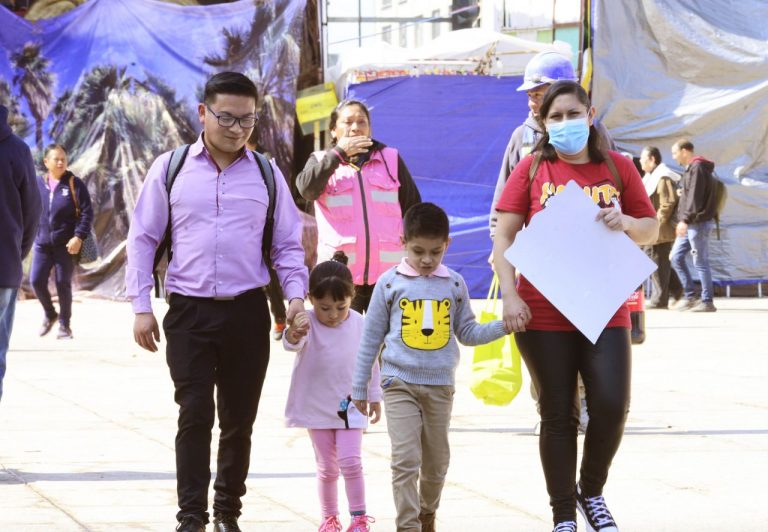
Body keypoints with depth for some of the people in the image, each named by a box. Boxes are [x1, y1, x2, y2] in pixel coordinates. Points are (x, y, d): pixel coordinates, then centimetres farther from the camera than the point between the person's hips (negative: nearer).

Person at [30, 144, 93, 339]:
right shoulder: (39, 184, 5)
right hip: (42, 243, 3)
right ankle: (49, 314, 21)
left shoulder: (74, 184, -5)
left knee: (63, 283, 1)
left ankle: (64, 324, 15)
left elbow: (87, 213, -6)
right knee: (36, 280, -4)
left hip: (66, 245, -3)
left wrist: (79, 237, -15)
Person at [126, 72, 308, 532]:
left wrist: (296, 295, -5)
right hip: (189, 312, -2)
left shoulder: (267, 175, 6)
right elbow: (143, 239, 5)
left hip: (248, 312, 2)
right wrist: (141, 307, 0)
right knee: (195, 416, -9)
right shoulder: (170, 169, 3)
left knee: (239, 419, 9)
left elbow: (288, 244, 11)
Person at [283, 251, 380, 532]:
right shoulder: (307, 324, -13)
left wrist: (374, 397, 12)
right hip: (317, 407, 0)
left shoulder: (360, 324, -6)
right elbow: (292, 344, -34)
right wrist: (293, 334, -58)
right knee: (327, 467, 8)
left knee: (350, 461, -9)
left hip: (350, 406, 0)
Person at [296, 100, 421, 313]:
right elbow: (306, 188, -13)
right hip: (341, 273, -1)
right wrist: (339, 152, -13)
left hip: (389, 272, 1)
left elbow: (413, 209, 14)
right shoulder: (323, 161, 9)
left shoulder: (391, 159, 12)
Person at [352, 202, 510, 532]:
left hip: (441, 385, 3)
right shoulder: (390, 282, -2)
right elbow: (371, 337, 4)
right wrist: (359, 388, 6)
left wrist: (503, 326, -6)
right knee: (405, 460, -12)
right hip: (400, 384, -3)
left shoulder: (454, 284, 4)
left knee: (436, 462, 13)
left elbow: (467, 333, 10)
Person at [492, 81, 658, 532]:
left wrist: (626, 223, -10)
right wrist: (509, 295, -12)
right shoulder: (532, 169, 2)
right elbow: (504, 236, -1)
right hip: (544, 315, -1)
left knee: (612, 406, -9)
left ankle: (592, 492, 17)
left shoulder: (618, 168, 7)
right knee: (558, 415, 4)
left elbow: (652, 230, 13)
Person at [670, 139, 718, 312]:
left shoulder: (697, 168, -12)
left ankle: (707, 301, -2)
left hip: (698, 223, -10)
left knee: (700, 262, -6)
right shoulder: (690, 168, 18)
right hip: (690, 224, 10)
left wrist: (685, 220, -25)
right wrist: (684, 220, 20)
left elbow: (695, 197, -21)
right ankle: (690, 296, 13)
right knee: (676, 257, 10)